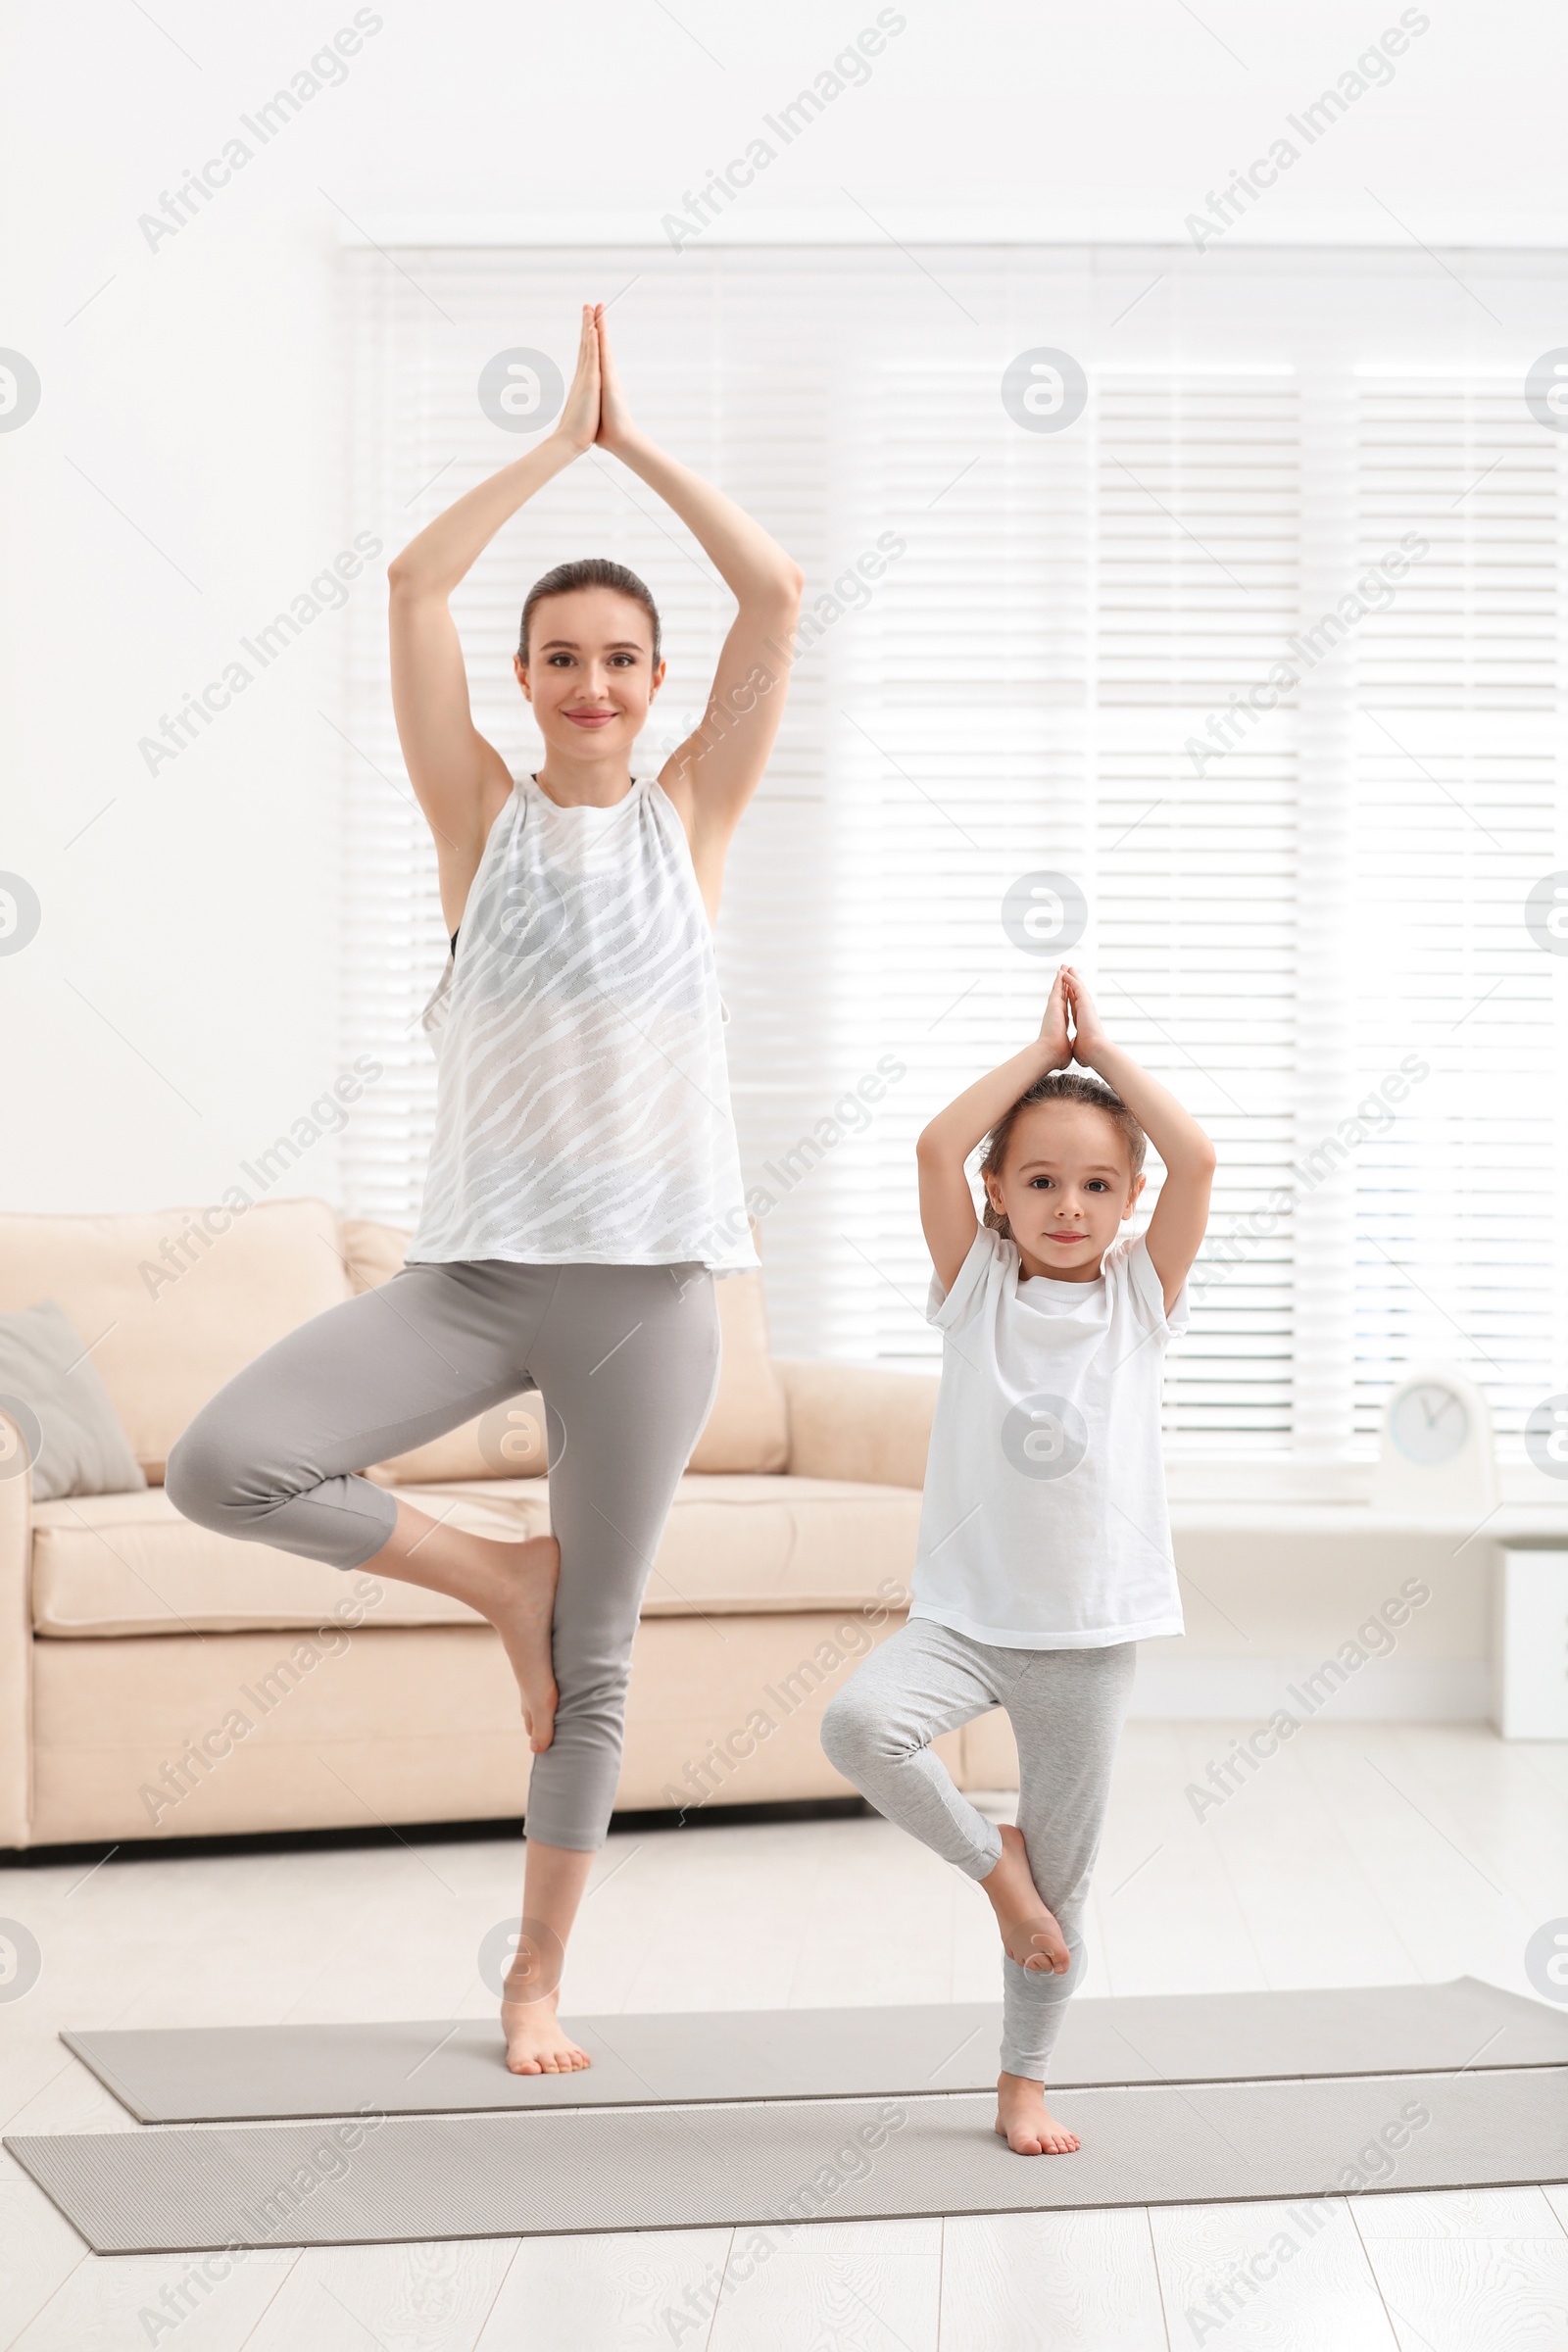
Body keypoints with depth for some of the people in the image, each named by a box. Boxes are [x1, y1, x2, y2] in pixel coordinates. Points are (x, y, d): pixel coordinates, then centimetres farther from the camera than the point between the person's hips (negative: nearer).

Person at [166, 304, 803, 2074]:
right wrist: (558, 444, 2)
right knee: (224, 1466, -20)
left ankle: (537, 1980, 24)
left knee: (597, 1655, 7)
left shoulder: (690, 813, 6)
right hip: (477, 1265, 0)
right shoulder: (482, 811, 4)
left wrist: (634, 443, 3)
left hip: (647, 1279, 0)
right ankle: (497, 1579, 4)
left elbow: (778, 594, -1)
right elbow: (413, 583, -4)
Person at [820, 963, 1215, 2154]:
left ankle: (1025, 2082, 26)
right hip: (966, 1611, 0)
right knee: (861, 1722, -29)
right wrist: (1042, 1048, -5)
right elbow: (936, 1148, -12)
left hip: (1090, 1631, 1)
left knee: (1065, 1876, 7)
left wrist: (1101, 1048, -4)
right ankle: (989, 1856, -2)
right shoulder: (977, 1285, 1)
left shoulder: (1143, 1292, 3)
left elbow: (1198, 1159, -10)